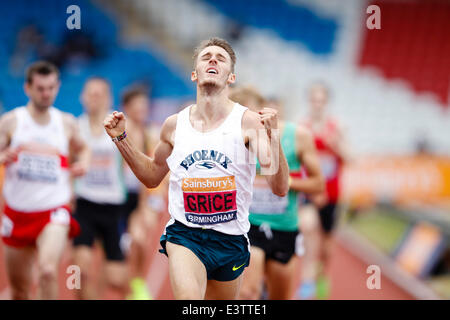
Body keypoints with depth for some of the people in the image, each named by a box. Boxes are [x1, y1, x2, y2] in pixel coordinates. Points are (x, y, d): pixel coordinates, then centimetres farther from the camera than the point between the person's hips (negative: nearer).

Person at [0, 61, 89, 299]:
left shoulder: (67, 123, 5)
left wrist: (83, 163, 4)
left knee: (48, 270, -28)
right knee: (19, 287, 12)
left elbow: (82, 149, 25)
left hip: (54, 210, -1)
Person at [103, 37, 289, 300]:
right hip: (184, 236, 0)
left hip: (231, 240, 0)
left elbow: (280, 188, -15)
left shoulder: (249, 122, -6)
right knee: (188, 298, -28)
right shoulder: (175, 125, 3)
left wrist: (273, 136, -29)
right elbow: (152, 177, 20)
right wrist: (121, 138, 9)